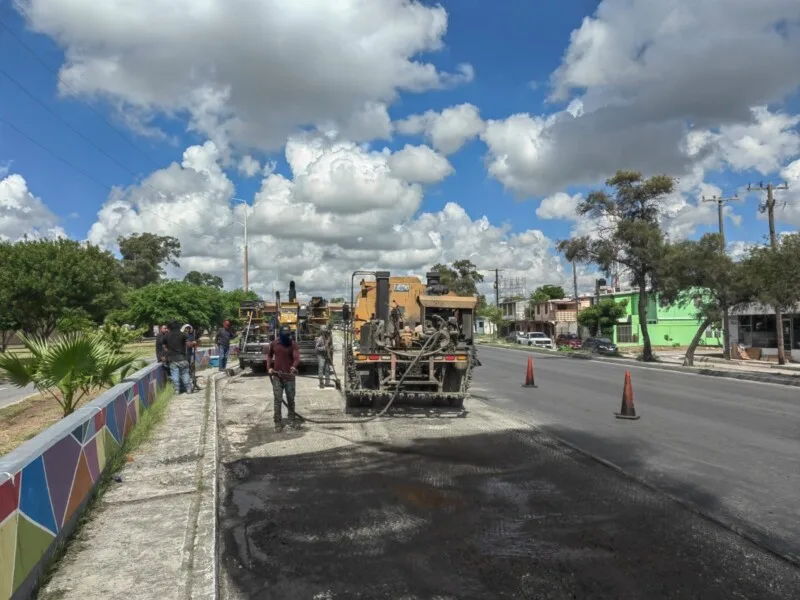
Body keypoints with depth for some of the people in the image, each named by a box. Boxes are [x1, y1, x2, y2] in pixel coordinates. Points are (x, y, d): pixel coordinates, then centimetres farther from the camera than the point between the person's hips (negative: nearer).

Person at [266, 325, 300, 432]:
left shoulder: (293, 344, -5)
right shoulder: (273, 344, 1)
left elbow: (297, 357, -17)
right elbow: (269, 356, 17)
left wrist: (294, 366, -37)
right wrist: (269, 367, 4)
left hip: (289, 376, -1)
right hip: (276, 376, 1)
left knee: (291, 399, 10)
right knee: (277, 400, 1)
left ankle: (292, 420, 25)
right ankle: (278, 423, 8)